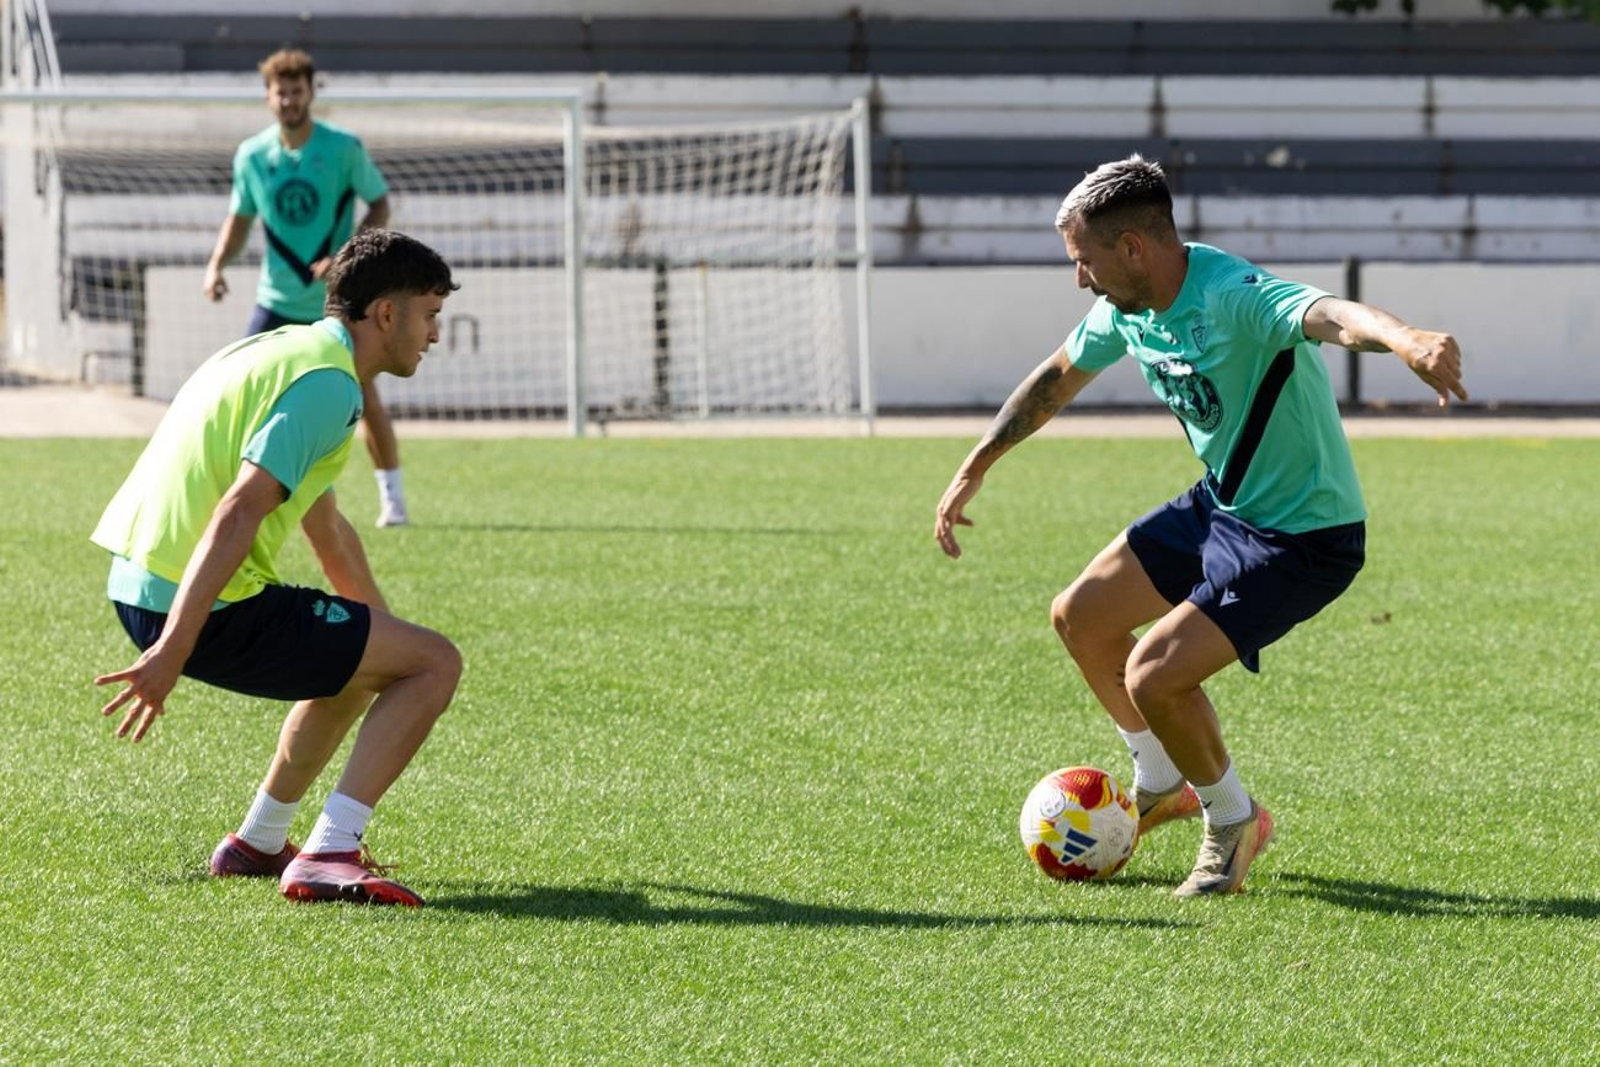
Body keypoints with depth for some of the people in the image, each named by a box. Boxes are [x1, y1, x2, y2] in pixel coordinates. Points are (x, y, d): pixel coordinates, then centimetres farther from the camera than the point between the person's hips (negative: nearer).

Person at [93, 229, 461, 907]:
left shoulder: (291, 352, 20)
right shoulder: (326, 382, -13)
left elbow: (327, 528, 32)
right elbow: (238, 513, -24)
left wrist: (386, 634, 40)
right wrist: (172, 653, -30)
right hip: (207, 608, -10)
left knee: (358, 661, 31)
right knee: (435, 663, -6)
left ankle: (257, 845, 36)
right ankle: (326, 857, -14)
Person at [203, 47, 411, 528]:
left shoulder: (344, 148, -10)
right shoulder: (252, 156, -3)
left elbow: (380, 205, -4)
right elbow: (241, 218, 9)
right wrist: (217, 264, -8)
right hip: (277, 302, 2)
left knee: (365, 399, -5)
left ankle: (392, 497, 9)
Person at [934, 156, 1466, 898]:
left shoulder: (1235, 300, -31)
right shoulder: (1128, 309, -3)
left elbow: (1331, 316, -53)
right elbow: (1058, 377, 17)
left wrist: (1406, 341, -75)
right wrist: (975, 469, 23)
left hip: (1303, 539, -9)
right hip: (1220, 506, 9)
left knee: (1154, 675, -19)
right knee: (1078, 618, 15)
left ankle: (1233, 822, 8)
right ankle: (1160, 786, 36)